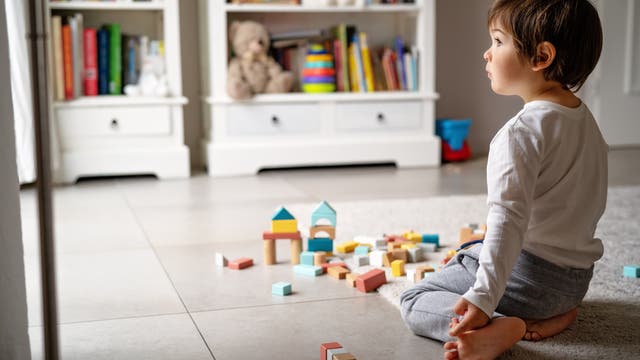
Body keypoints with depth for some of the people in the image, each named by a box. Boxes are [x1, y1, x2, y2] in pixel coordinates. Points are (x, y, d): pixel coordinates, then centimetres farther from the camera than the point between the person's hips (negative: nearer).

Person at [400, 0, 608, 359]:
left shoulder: (522, 132, -21)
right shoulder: (586, 118, 6)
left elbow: (509, 218, -31)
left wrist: (483, 298, -34)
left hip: (531, 271, -8)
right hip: (579, 276, 8)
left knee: (415, 299, 0)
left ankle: (498, 327, -26)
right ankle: (552, 311, 6)